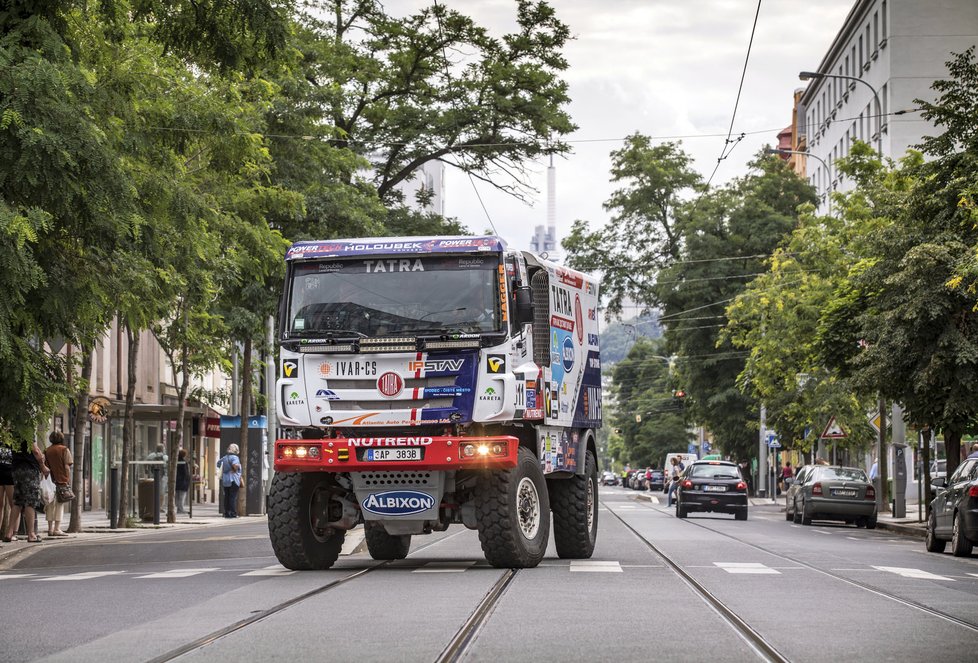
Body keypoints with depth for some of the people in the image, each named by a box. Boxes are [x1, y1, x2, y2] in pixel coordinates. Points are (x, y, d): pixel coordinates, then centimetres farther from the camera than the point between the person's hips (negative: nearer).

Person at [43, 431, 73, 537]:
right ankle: (57, 529, -8)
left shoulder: (46, 451, 9)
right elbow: (67, 466, -7)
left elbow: (45, 466, 8)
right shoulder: (64, 450, -2)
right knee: (60, 504, -3)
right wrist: (69, 481, -2)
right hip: (62, 480, -4)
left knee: (51, 505, 10)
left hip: (51, 481, 4)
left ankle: (50, 528, 9)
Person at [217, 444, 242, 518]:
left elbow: (218, 464, 25)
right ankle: (233, 513, -8)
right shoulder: (234, 457, -12)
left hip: (225, 480, 7)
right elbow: (235, 464, -30)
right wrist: (235, 470, -12)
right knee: (233, 497, -6)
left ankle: (226, 513, 10)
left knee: (227, 497, 9)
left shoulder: (224, 457, 13)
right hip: (233, 480, -7)